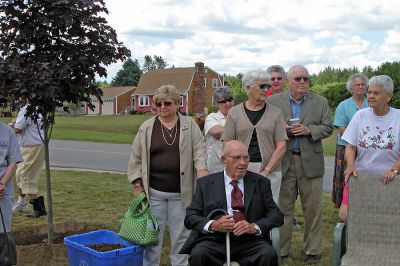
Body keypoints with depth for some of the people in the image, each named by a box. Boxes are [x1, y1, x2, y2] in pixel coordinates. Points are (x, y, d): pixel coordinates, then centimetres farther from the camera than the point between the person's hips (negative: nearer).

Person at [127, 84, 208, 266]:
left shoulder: (189, 125, 3)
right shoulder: (147, 127, 3)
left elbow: (199, 149, -3)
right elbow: (136, 157, 6)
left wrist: (201, 168, -20)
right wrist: (137, 184, 1)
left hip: (180, 192, 0)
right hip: (154, 191, 0)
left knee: (180, 233, 9)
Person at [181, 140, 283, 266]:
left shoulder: (261, 183, 13)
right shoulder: (205, 183, 11)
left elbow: (276, 215, 7)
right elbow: (190, 217, 6)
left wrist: (254, 227, -13)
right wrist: (213, 225, -14)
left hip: (249, 242, 1)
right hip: (215, 241, -1)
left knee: (269, 254, -30)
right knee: (198, 254, -31)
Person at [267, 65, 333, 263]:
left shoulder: (320, 102, 7)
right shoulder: (273, 101, 3)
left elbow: (327, 128, 6)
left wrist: (309, 130, -12)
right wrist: (282, 130, -14)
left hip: (310, 161, 1)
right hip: (283, 161, -1)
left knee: (313, 208, 5)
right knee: (282, 208, 5)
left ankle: (313, 250, 17)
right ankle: (280, 250, 15)